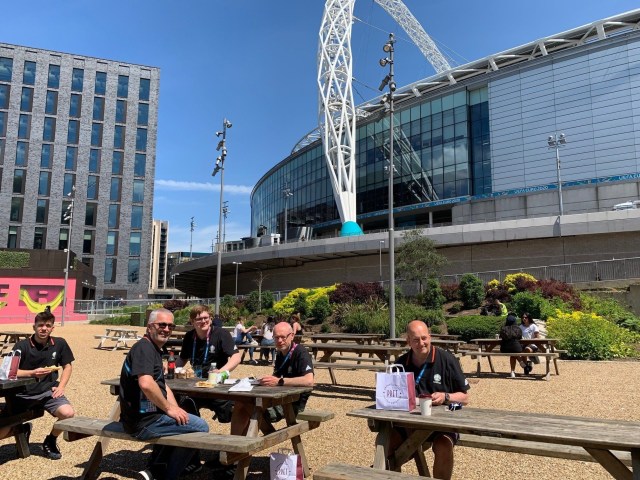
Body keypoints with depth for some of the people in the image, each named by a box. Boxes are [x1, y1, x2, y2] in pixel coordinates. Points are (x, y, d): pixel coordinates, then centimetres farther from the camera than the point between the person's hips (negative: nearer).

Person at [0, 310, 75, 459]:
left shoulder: (59, 344, -2)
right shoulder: (22, 346, -8)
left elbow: (67, 366, 10)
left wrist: (61, 387, -3)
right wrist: (32, 373, -25)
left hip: (48, 391, 1)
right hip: (23, 393, 0)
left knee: (68, 413, -26)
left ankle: (50, 442, 6)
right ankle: (23, 429, 30)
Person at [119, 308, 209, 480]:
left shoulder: (155, 349, 17)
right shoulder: (144, 347, -16)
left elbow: (163, 386, 19)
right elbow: (146, 384, -32)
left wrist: (176, 411, 4)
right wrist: (169, 408, -20)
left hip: (143, 417, 11)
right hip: (143, 421, -11)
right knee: (201, 427, -5)